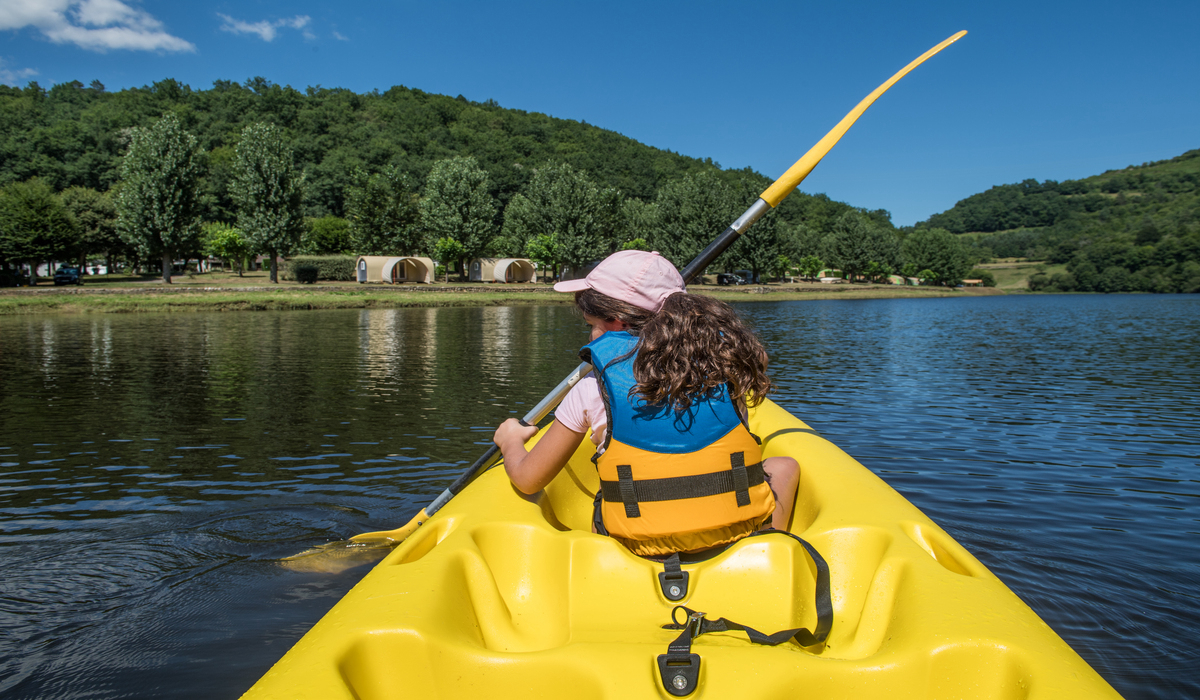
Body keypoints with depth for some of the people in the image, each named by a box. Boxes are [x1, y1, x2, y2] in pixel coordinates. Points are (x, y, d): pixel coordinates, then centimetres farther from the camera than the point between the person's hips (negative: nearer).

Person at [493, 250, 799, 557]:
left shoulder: (592, 390, -3)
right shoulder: (721, 354, 2)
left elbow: (527, 480, 6)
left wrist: (511, 440, 29)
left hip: (642, 546, 0)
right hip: (739, 532, 0)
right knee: (784, 465, 28)